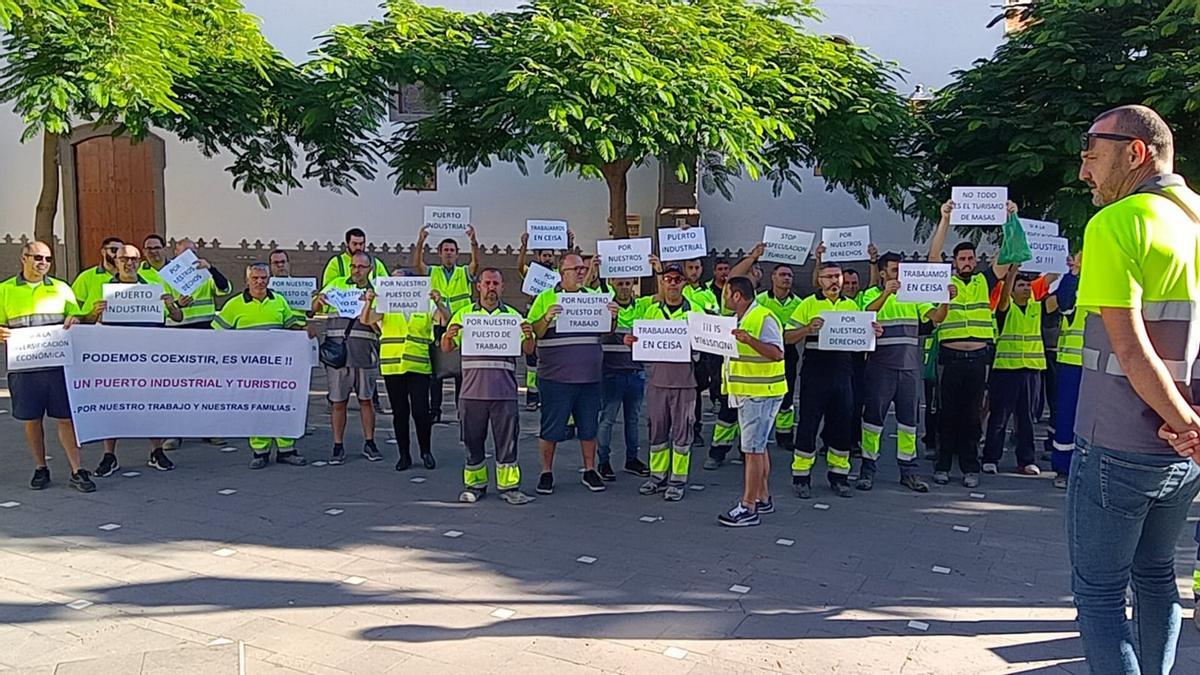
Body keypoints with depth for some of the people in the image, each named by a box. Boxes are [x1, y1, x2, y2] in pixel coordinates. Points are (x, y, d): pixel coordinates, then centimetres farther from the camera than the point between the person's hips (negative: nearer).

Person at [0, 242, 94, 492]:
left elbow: (77, 320, 15)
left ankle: (77, 471, 3)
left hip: (59, 364, 0)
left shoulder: (61, 289, 11)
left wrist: (75, 321, -9)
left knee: (66, 417, -1)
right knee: (31, 420, 8)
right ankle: (40, 469, 22)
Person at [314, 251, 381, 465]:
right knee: (338, 401, 4)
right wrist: (319, 301, -16)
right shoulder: (336, 285, 10)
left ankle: (369, 443, 18)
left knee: (366, 399, 7)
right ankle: (338, 446, 12)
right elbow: (316, 309, 6)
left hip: (365, 354, 0)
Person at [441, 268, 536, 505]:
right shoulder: (464, 314, 10)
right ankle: (474, 485, 20)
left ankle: (509, 486, 10)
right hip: (472, 389, 0)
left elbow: (527, 350, 5)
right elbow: (446, 348, 8)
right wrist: (448, 336, -15)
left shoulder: (513, 315, 10)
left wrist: (529, 336, -18)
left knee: (506, 440, 2)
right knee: (473, 440, 7)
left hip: (504, 390, 0)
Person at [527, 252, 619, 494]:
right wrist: (547, 318, -22)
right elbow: (532, 332, -4)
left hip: (590, 375, 3)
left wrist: (612, 316, -7)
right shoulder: (545, 298, 1)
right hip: (555, 376, -3)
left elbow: (607, 332, 13)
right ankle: (546, 472, 17)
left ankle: (590, 470, 24)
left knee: (589, 426, 11)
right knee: (551, 427, 4)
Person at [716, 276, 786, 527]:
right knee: (758, 447, 15)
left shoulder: (763, 318, -15)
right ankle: (763, 499, 24)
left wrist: (749, 339, -35)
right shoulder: (739, 319, 16)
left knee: (752, 449, -9)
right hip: (748, 393, 10)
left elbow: (777, 353, -25)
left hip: (761, 393, -10)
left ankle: (748, 508, -6)